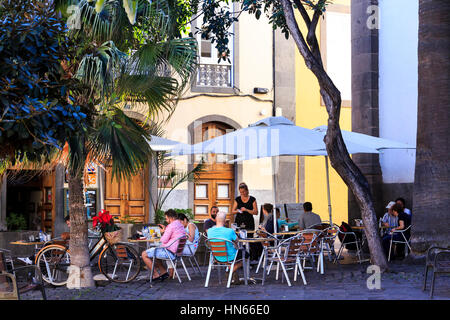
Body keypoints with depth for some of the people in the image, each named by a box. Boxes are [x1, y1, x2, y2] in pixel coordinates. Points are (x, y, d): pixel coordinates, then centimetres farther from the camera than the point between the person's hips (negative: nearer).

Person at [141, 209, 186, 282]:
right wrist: (165, 230, 17)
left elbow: (164, 240, -16)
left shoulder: (171, 225, -16)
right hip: (175, 251, 10)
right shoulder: (181, 225, 14)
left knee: (144, 254, -4)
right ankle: (163, 271, 20)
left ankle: (156, 274, 0)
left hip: (169, 252, -10)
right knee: (154, 252, 30)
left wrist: (163, 232, 3)